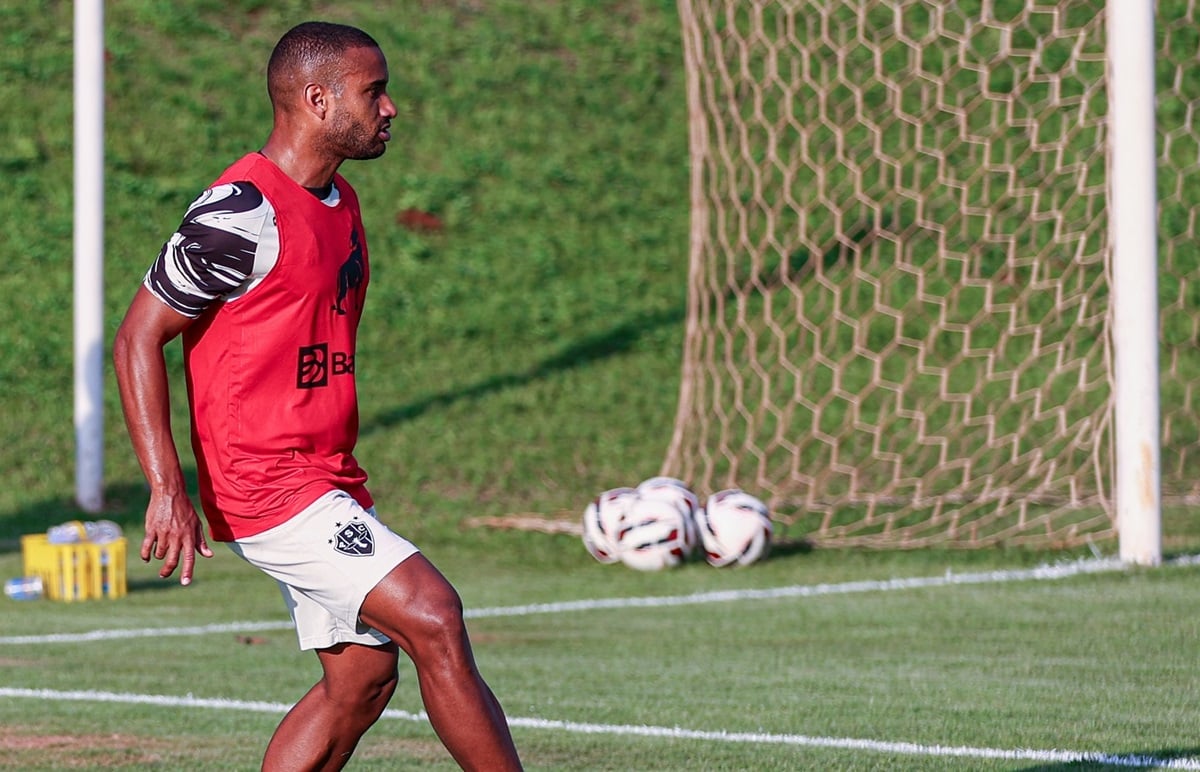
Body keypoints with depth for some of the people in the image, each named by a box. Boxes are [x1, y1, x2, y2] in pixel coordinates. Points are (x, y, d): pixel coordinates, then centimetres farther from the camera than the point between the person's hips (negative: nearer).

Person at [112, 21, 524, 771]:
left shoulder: (340, 202, 14)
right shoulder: (244, 211, -15)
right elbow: (139, 337, -14)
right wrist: (167, 490, -21)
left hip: (329, 482, 10)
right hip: (269, 485, -10)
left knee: (363, 677, 6)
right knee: (433, 615, -16)